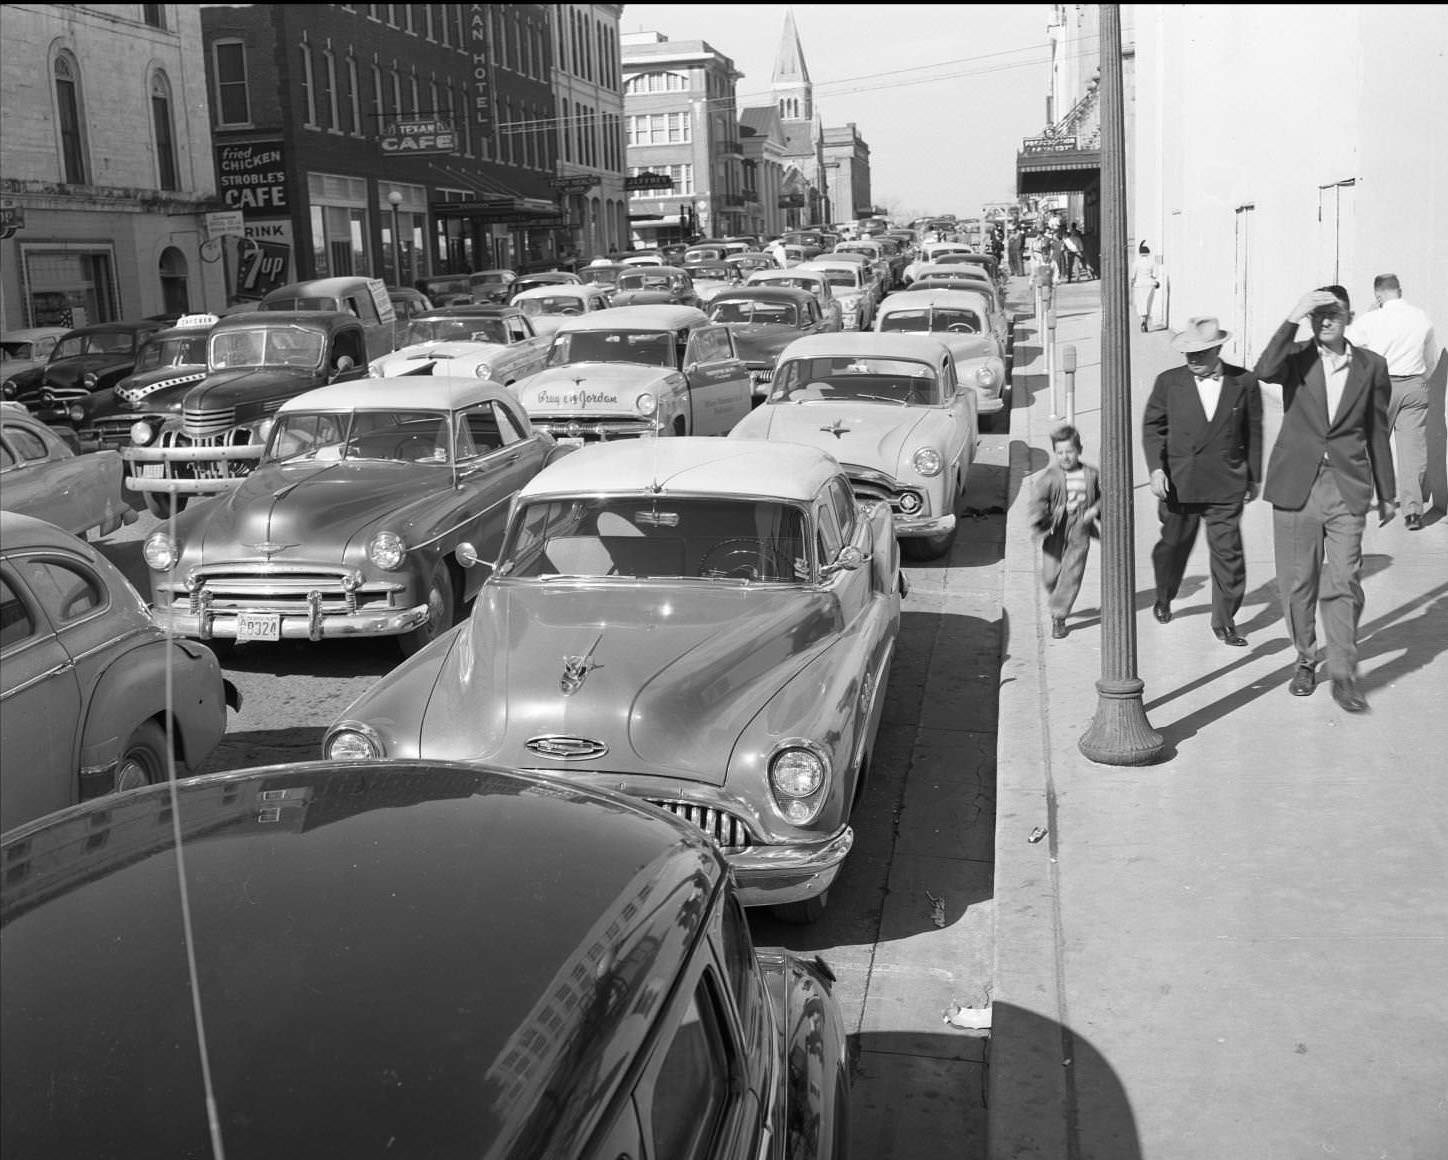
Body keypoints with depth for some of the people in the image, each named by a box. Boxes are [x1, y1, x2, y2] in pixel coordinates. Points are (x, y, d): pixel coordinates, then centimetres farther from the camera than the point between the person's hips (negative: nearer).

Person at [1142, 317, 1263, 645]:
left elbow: (1253, 433, 8)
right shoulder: (1169, 382, 0)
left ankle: (1224, 621, 9)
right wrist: (1156, 468, -9)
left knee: (1228, 552, -2)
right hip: (1178, 482, 1)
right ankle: (1164, 598, 42)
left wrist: (1253, 477, 10)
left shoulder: (1244, 382, 0)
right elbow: (1152, 427, 4)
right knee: (1173, 545, 15)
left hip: (1226, 485, -1)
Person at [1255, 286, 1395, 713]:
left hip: (1347, 488, 0)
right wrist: (1292, 319, -24)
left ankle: (1343, 675, 2)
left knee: (1344, 582, -6)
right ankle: (1305, 660, 24)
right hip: (1296, 484, 0)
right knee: (1298, 581, 7)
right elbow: (1265, 371, -22)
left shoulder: (1371, 366, 6)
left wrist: (1386, 494, 15)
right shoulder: (1296, 357, 3)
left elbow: (1378, 433, 12)